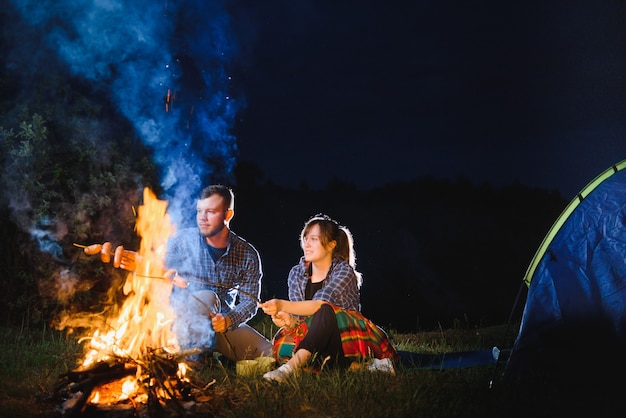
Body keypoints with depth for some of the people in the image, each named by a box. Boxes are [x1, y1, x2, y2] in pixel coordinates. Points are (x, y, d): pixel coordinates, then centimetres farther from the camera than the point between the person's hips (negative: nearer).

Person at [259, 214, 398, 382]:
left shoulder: (344, 270, -11)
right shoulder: (296, 273, 5)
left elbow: (321, 305, -27)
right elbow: (299, 317, -2)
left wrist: (282, 305, -42)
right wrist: (290, 321, -28)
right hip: (315, 342, 5)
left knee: (326, 312, -34)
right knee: (285, 345, -28)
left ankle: (291, 367, -44)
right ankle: (353, 366, -27)